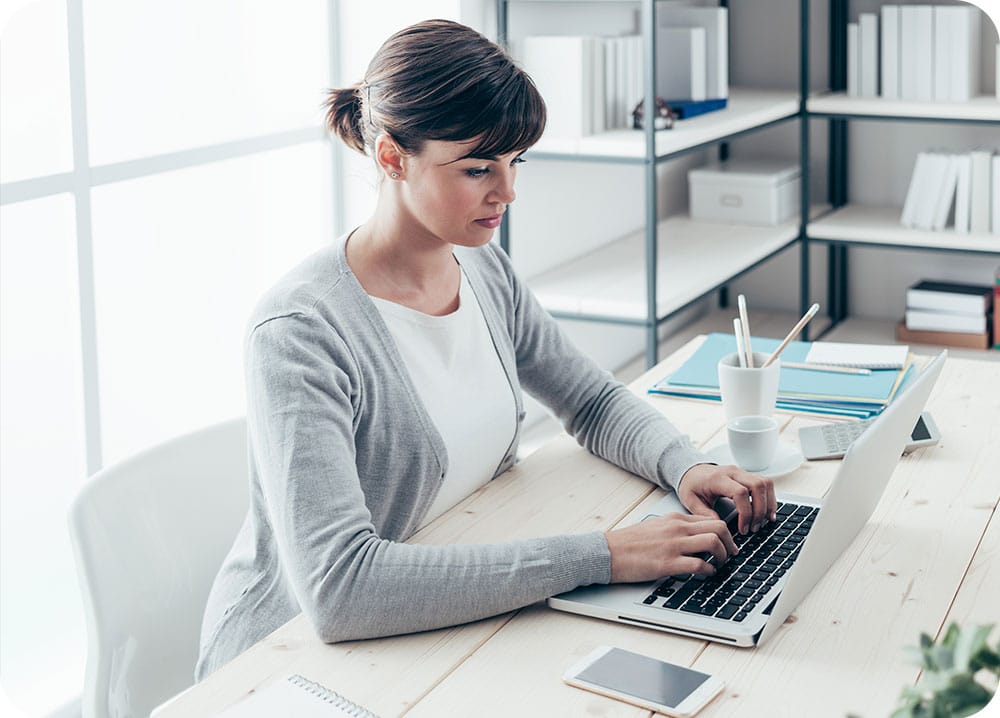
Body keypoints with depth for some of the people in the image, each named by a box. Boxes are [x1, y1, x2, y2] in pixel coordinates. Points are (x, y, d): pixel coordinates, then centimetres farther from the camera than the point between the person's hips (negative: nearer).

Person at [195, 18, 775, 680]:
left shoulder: (487, 271, 1)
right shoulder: (303, 332, -24)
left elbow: (595, 400, 15)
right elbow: (337, 588, -33)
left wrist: (686, 468, -7)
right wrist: (600, 556, -32)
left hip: (459, 618, 7)